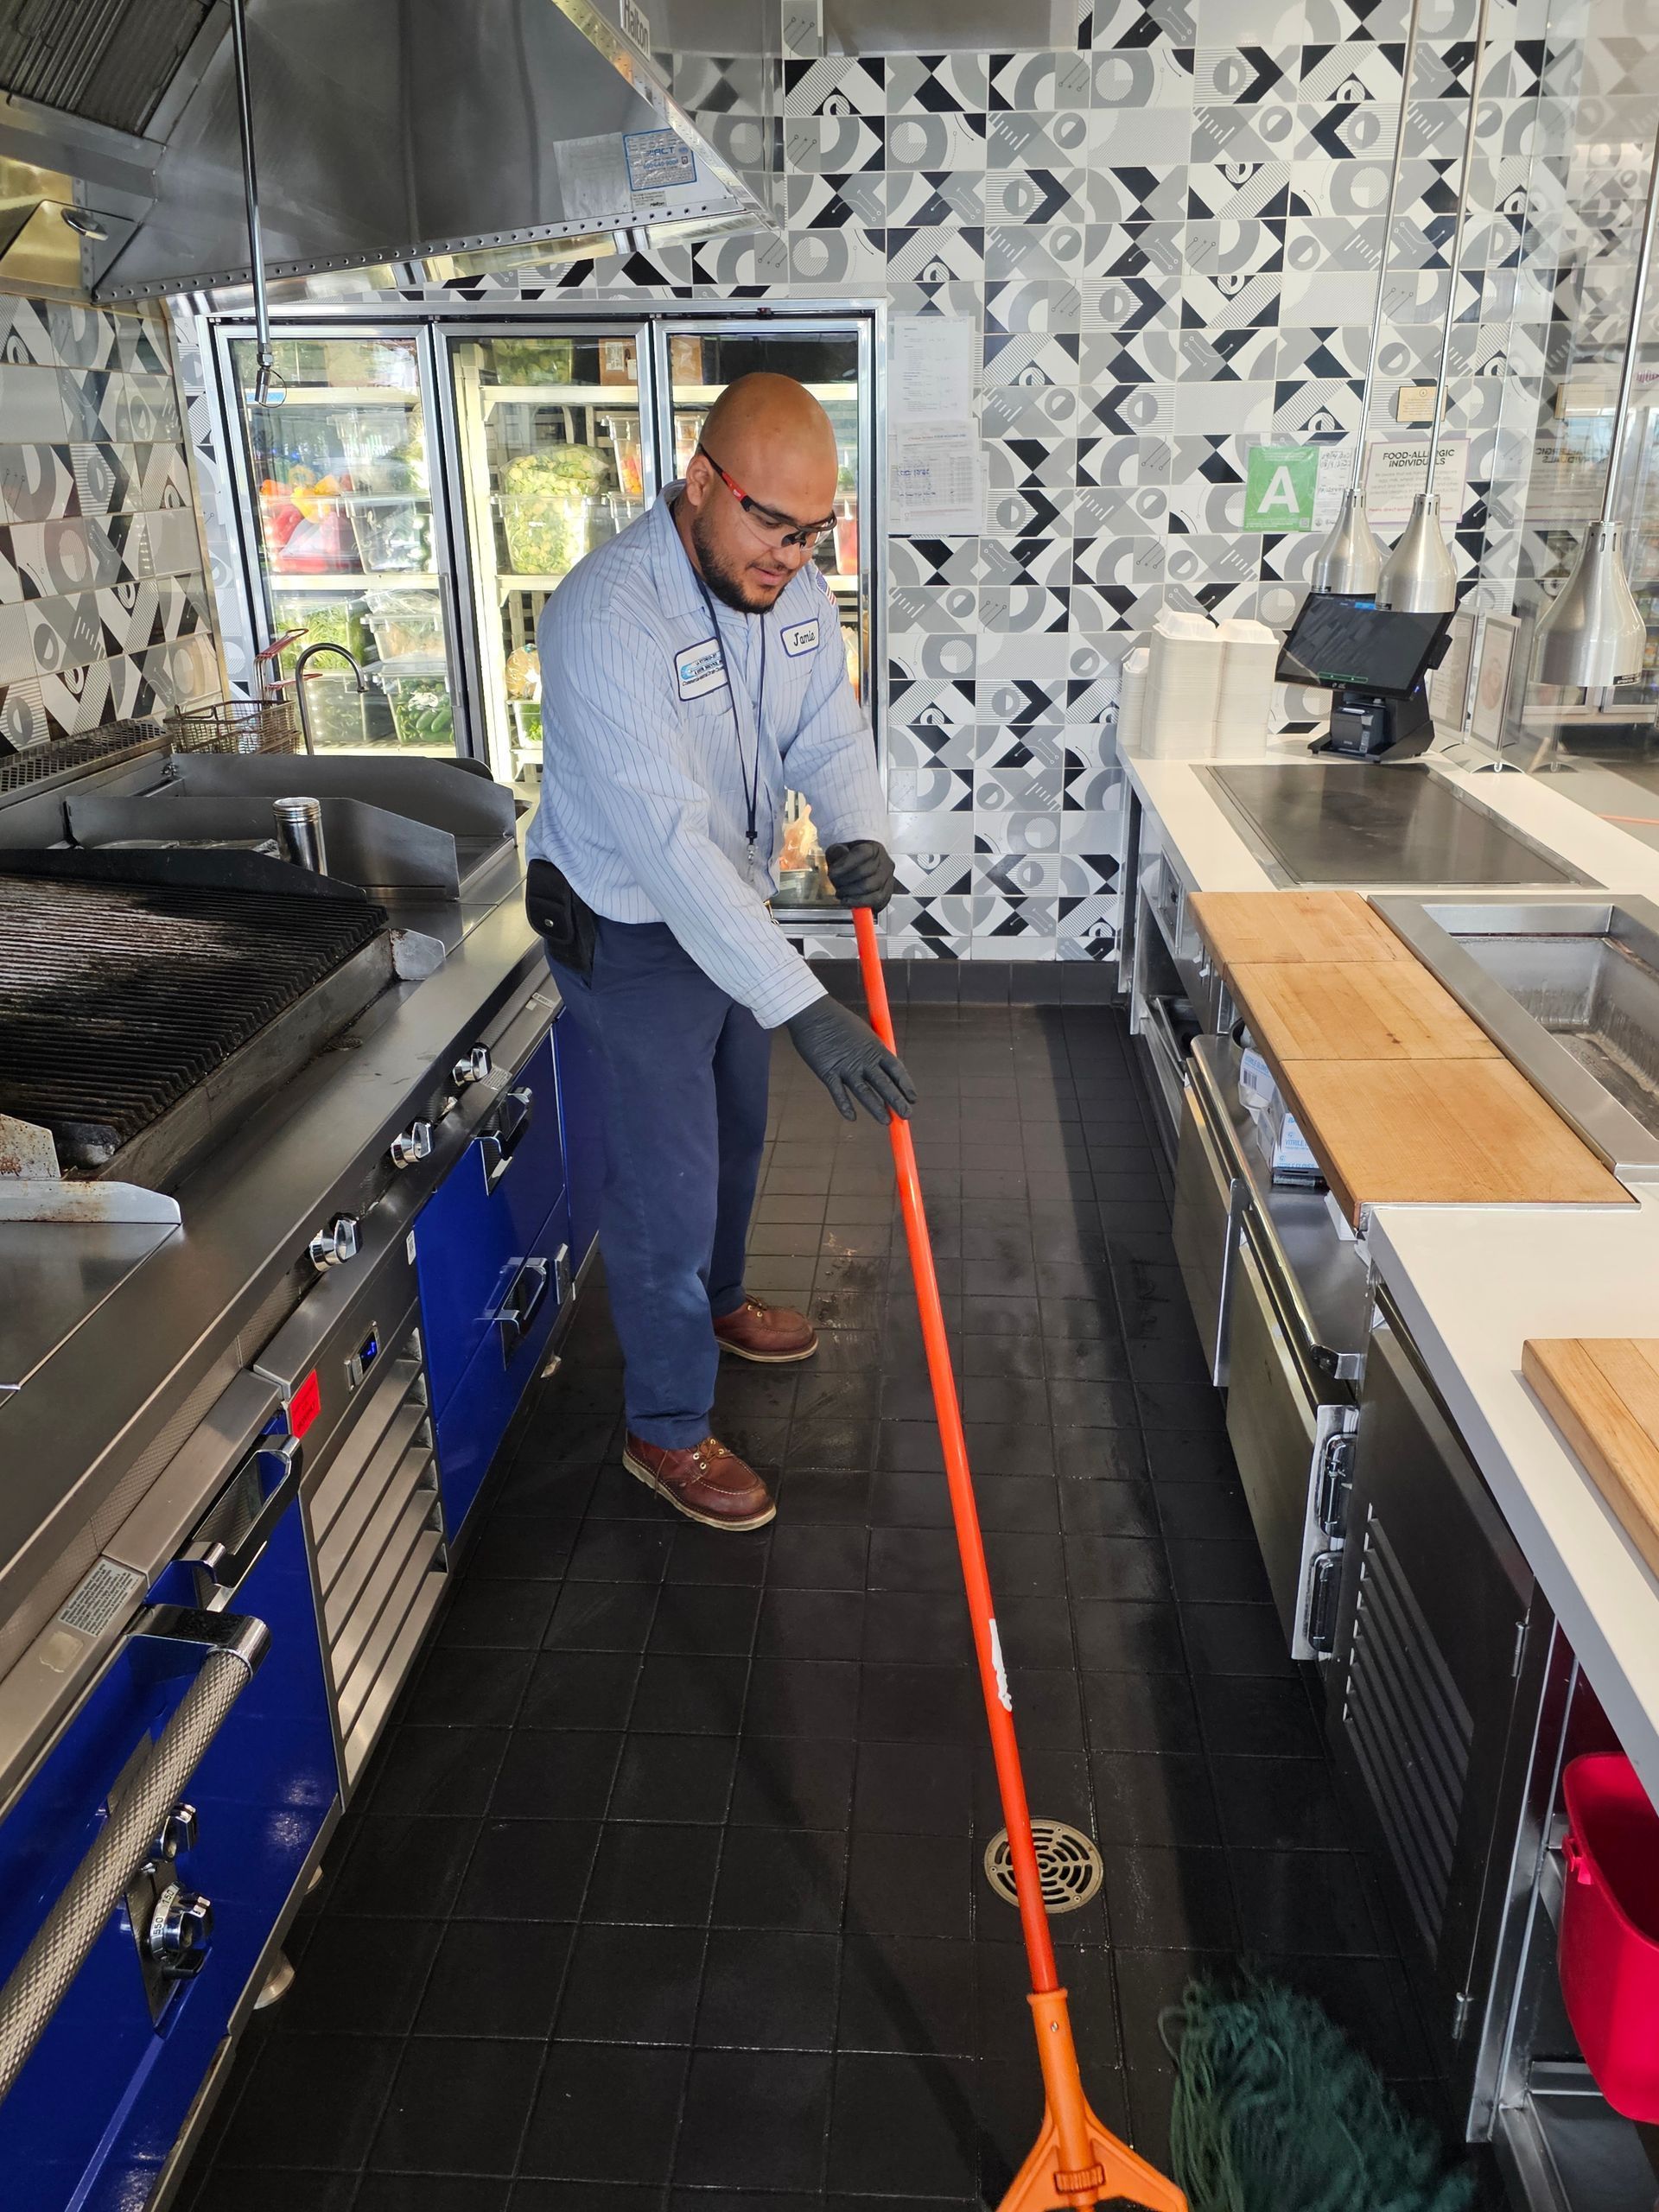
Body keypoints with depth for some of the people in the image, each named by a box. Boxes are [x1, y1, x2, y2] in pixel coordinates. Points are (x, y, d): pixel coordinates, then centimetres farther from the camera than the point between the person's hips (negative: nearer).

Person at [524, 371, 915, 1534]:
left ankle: (714, 1301, 53)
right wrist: (806, 1008, -43)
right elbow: (671, 841, -39)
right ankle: (667, 1430, 21)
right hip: (633, 938, -8)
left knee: (735, 1133, 25)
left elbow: (830, 728, 0)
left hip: (734, 912, 8)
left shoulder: (792, 582, -7)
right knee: (668, 1184, 1)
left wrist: (859, 834, -24)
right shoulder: (606, 616, -33)